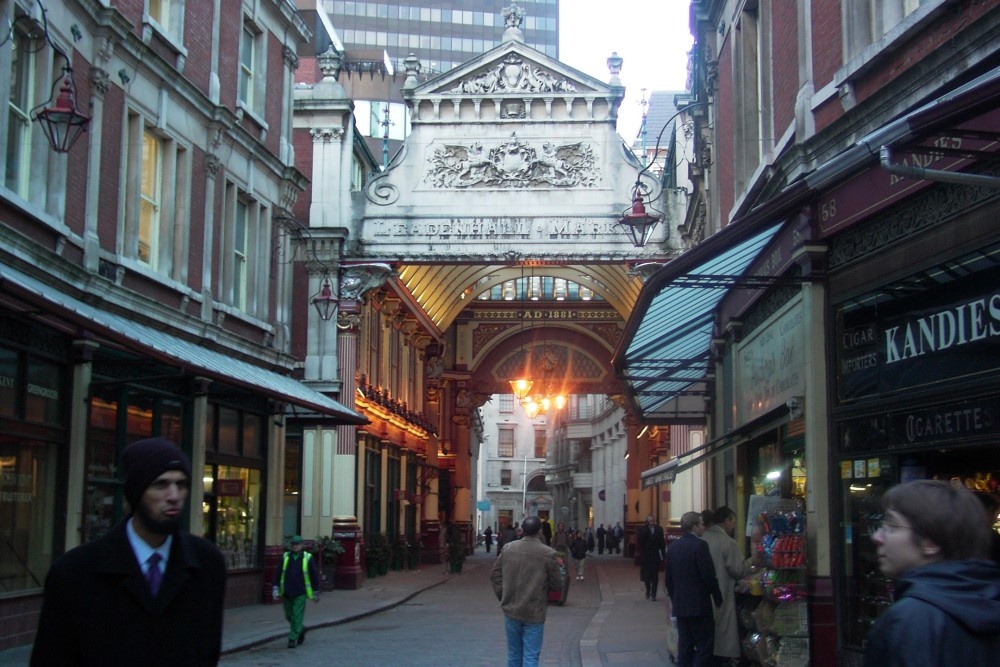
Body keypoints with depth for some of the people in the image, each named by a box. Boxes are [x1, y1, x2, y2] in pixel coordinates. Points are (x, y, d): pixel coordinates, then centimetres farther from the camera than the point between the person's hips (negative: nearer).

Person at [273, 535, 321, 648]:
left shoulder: (308, 558, -3)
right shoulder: (285, 557, 5)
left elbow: (315, 575, 2)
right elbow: (278, 574, 7)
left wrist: (316, 592, 3)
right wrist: (276, 588, -1)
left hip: (300, 593, -4)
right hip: (287, 593, 4)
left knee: (297, 616, -9)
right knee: (289, 616, 13)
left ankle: (293, 639, -3)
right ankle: (301, 630, 36)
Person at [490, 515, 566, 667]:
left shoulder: (508, 549, -1)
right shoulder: (549, 554, -14)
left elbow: (495, 574, 5)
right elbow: (557, 585, -9)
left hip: (511, 610, 4)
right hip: (534, 613, -4)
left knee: (514, 654, 18)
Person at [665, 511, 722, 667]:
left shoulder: (673, 546, 8)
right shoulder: (699, 545, -14)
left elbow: (668, 577, 13)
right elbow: (709, 576, -15)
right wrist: (718, 598, -2)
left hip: (679, 605, 7)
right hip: (699, 605, -7)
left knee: (685, 646, 11)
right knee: (704, 647, -2)